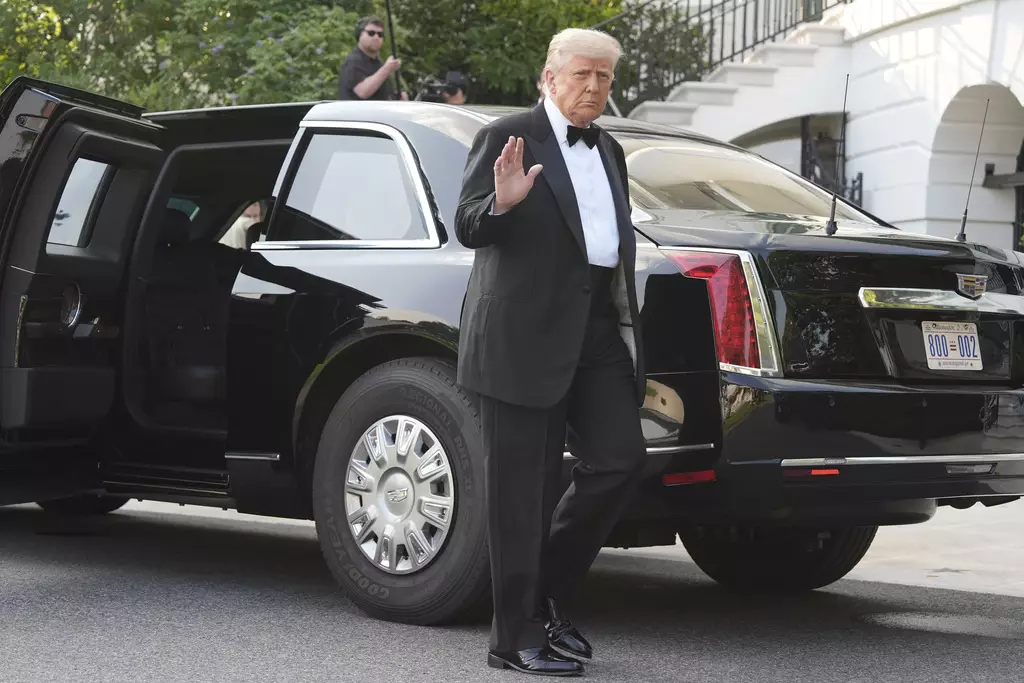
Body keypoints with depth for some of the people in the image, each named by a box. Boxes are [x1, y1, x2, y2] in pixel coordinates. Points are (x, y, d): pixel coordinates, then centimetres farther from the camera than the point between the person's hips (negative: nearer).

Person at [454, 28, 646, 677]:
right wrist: (502, 203, -28)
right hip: (527, 330, -7)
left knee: (620, 460, -1)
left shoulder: (609, 151, 21)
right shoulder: (506, 137, -1)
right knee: (524, 485, -2)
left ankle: (548, 593, 17)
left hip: (599, 328, 7)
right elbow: (467, 228, -7)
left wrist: (629, 327, 21)